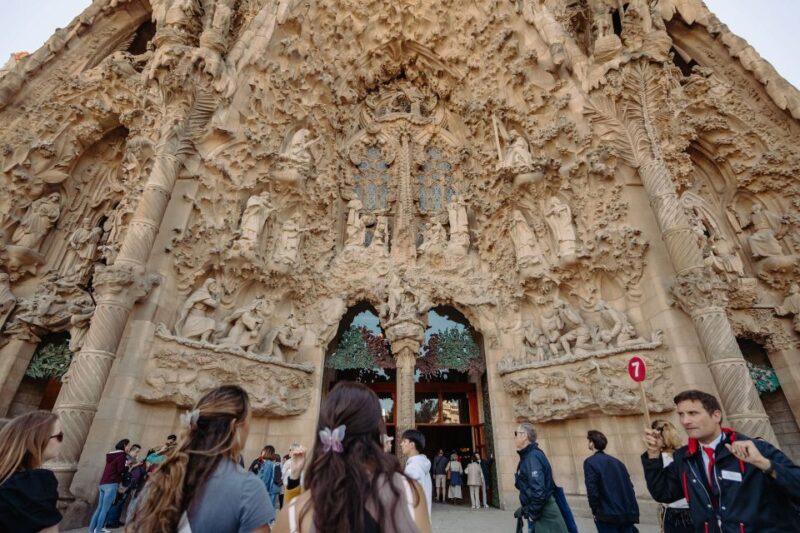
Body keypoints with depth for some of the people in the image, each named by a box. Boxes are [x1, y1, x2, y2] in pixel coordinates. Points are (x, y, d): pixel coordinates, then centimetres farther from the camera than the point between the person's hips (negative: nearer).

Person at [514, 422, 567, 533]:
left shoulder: (532, 457, -22)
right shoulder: (528, 456, 9)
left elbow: (538, 491, -28)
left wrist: (532, 514, -17)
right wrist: (526, 509, 15)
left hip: (543, 514, -9)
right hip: (540, 511, 9)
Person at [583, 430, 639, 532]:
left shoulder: (590, 462, -8)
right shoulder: (616, 461, 12)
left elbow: (592, 489, -15)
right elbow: (629, 487, 11)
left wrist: (595, 511, -3)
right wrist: (632, 510, 14)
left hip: (607, 515, -6)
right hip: (627, 513, 6)